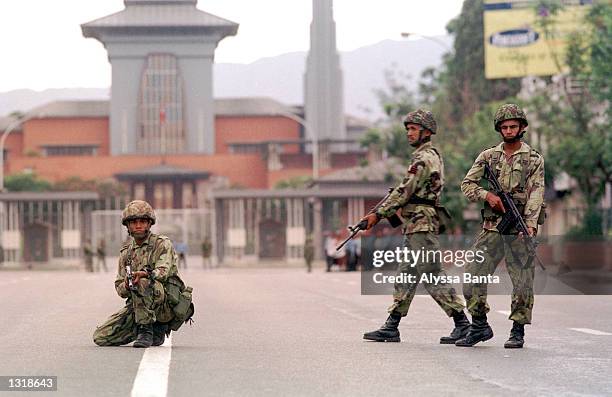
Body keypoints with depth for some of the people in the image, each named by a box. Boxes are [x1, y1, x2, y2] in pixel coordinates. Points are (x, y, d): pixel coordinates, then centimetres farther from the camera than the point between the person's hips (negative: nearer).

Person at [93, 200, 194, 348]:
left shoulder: (162, 244, -1)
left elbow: (163, 272, -19)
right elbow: (119, 287, 11)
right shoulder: (126, 252, 15)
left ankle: (146, 330, -22)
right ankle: (157, 329, 8)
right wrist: (126, 286, -15)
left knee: (143, 282, -37)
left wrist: (144, 274, -40)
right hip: (136, 305, 6)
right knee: (100, 337, -7)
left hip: (167, 302, -6)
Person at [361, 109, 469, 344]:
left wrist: (379, 214, -13)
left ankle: (462, 323, -7)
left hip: (421, 225, -11)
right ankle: (391, 326, 12)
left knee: (433, 275, -9)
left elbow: (404, 192, -17)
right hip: (416, 226, 11)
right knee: (406, 276, 10)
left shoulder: (423, 159, -14)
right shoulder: (432, 156, 19)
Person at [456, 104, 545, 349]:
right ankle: (479, 326, 11)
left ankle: (518, 332, 7)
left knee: (523, 281, -4)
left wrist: (530, 225, -19)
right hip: (491, 227, 3)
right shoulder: (488, 156, 12)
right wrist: (487, 195, -10)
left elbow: (535, 194, -6)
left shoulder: (534, 159, 4)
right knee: (472, 275, -2)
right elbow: (467, 184, 9)